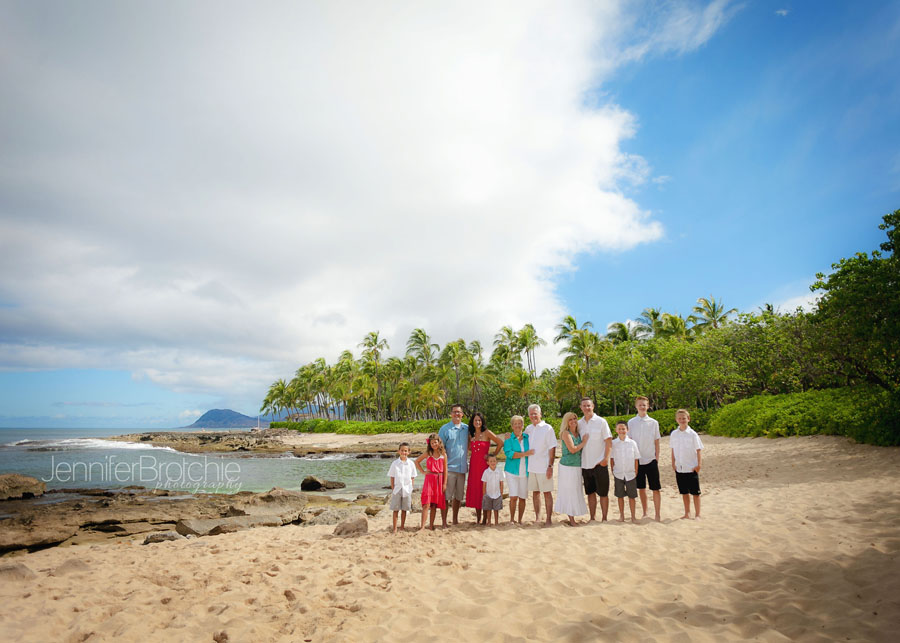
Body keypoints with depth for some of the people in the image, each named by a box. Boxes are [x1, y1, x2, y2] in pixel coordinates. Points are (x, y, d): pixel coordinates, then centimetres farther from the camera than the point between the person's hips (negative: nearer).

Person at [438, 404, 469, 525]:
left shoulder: (467, 429, 11)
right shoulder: (445, 429, -2)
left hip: (462, 468, 5)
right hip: (449, 467, -4)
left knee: (459, 496, 13)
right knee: (446, 496, -5)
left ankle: (455, 519, 27)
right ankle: (444, 521, 3)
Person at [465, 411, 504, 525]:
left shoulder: (487, 433, -6)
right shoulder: (471, 435, 9)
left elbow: (500, 443, -5)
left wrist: (493, 455, -1)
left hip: (484, 464, -5)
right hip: (474, 463, 5)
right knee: (474, 489, 6)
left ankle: (485, 518, 7)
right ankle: (477, 517, 17)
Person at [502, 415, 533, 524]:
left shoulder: (527, 437, 8)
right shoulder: (509, 439, 0)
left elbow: (533, 451, 17)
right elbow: (509, 453, -14)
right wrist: (525, 454, -19)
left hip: (525, 472, 3)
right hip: (512, 471, -3)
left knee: (522, 497, 6)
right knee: (513, 497, -9)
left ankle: (520, 520, 20)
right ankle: (511, 519, 8)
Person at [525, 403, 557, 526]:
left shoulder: (547, 428, -5)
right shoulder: (528, 429, 10)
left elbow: (552, 448, -8)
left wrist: (550, 466, -13)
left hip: (544, 467, -5)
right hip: (531, 467, 5)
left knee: (547, 492, 3)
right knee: (535, 492, 11)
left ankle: (548, 519, 10)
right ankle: (537, 518, 20)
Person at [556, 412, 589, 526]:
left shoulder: (578, 434, 11)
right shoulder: (566, 433, -10)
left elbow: (581, 450, 17)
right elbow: (572, 449, -17)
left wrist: (585, 441, 2)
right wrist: (584, 442, -7)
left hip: (577, 466, 7)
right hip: (567, 466, -7)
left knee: (575, 492, 10)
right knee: (569, 492, -1)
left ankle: (572, 519, 17)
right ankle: (571, 520, 5)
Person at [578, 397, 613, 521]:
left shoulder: (601, 421, -3)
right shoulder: (579, 423, 7)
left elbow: (608, 440, -5)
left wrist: (606, 458, -14)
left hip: (599, 463, -4)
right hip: (585, 464, 4)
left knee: (603, 493, 3)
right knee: (590, 492, 11)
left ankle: (604, 519, 14)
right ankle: (593, 518, 19)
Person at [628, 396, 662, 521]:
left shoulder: (653, 423, 0)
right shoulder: (631, 422, 0)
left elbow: (657, 442, 4)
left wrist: (657, 459, 1)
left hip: (651, 460, -1)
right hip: (637, 460, 1)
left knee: (655, 489, 1)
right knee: (641, 488, 9)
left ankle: (657, 514, 11)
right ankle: (645, 513, 21)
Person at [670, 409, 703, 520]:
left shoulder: (692, 434, -6)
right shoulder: (674, 434, 3)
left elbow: (698, 450, -3)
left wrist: (698, 465, -7)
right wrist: (673, 463, 8)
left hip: (692, 468, -3)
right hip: (679, 468, 3)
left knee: (695, 492, 4)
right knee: (684, 492, 12)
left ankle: (697, 514, 15)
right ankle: (687, 513, 23)